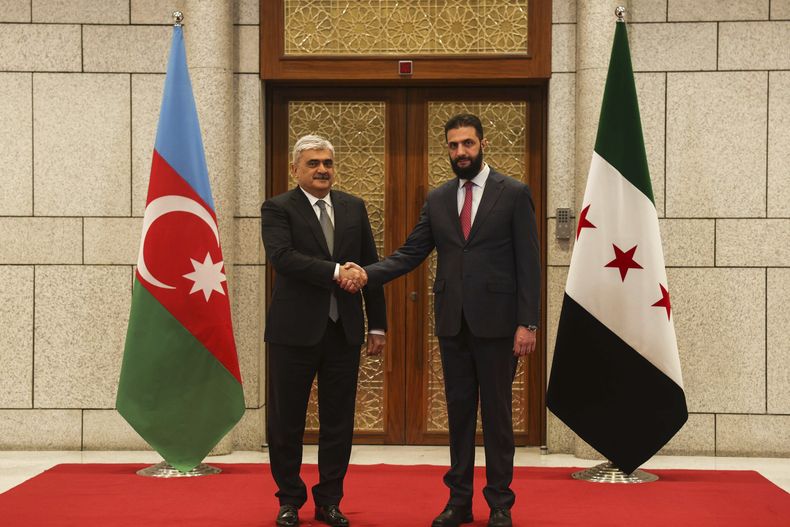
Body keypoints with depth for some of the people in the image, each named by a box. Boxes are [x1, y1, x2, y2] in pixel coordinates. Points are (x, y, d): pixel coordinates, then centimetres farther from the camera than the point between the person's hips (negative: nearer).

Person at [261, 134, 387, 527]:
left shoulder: (354, 208, 11)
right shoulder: (278, 208, -1)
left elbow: (370, 266, 11)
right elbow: (282, 256, -18)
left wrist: (378, 325, 8)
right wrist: (336, 271, -24)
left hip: (344, 331, 3)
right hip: (295, 330, -3)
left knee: (338, 421, 8)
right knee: (286, 421, 6)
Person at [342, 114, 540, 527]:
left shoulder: (514, 194, -2)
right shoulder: (437, 199, 10)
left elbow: (528, 262, -5)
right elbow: (410, 253, 7)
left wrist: (527, 323, -11)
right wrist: (368, 274, -10)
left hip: (496, 321, -4)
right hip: (452, 322, 4)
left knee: (497, 412, 4)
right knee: (458, 410, 11)